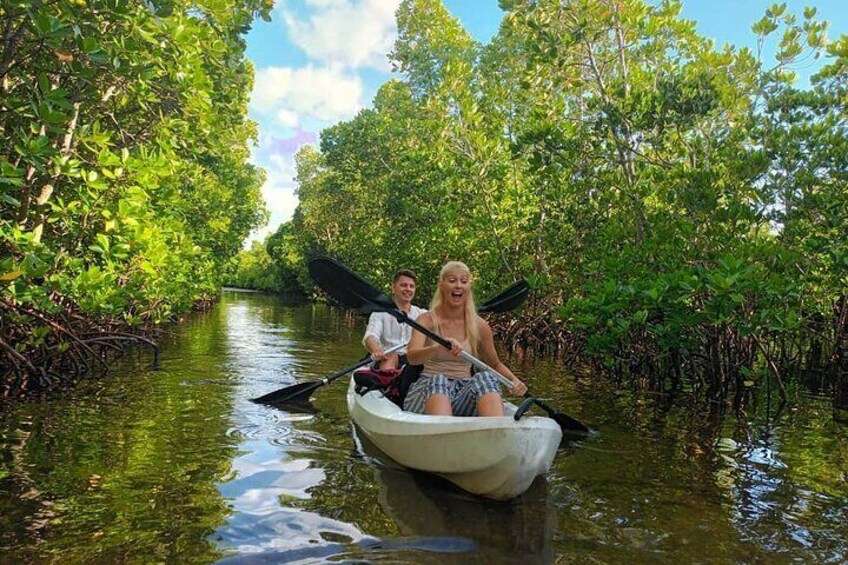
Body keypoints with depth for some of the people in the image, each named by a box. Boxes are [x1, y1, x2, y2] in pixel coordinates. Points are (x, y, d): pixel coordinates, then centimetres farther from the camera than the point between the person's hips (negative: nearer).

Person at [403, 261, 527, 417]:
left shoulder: (479, 325, 7)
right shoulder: (427, 320, 0)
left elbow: (495, 364, 20)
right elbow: (412, 357, -19)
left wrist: (514, 380, -2)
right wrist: (439, 348, -40)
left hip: (465, 392, 2)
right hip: (431, 389, -1)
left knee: (486, 378, -30)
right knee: (438, 381, -36)